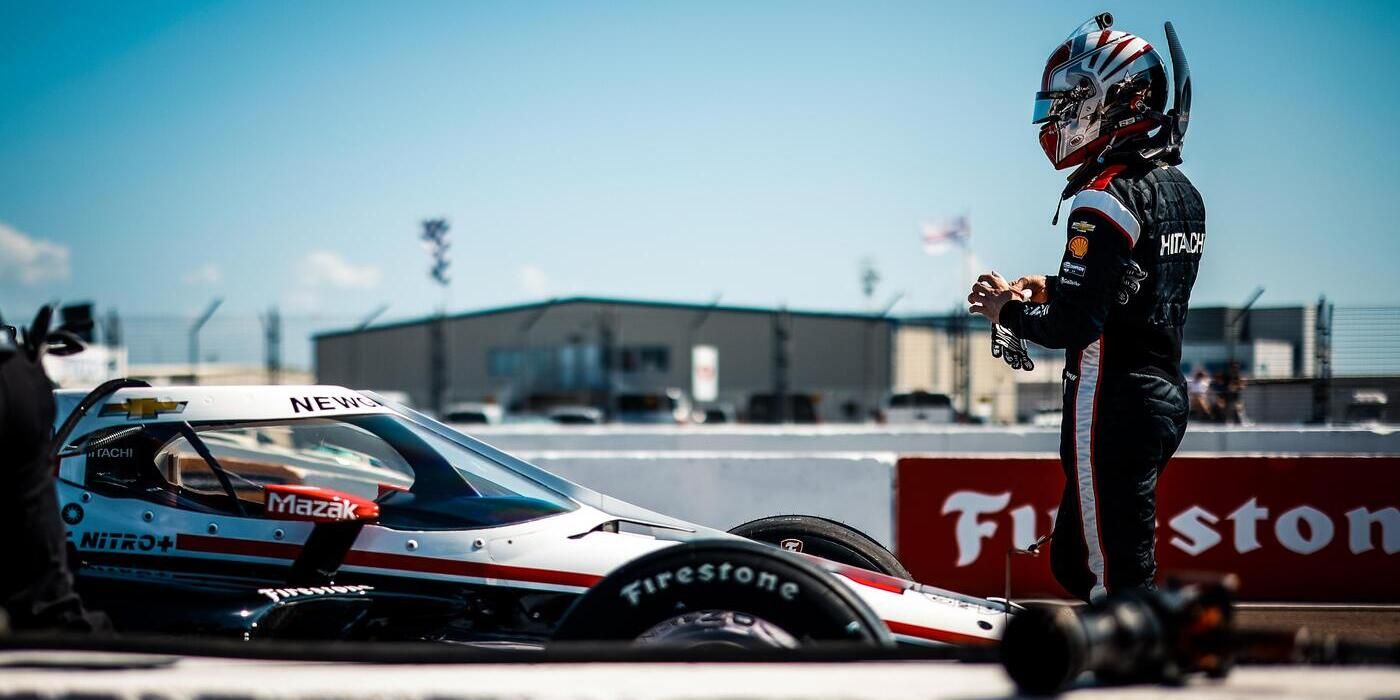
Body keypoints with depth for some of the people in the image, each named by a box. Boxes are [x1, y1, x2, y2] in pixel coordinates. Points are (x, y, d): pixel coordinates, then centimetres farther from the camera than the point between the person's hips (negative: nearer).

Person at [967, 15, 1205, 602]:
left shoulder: (1107, 199, -17)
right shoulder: (1180, 191, 12)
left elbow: (1076, 323, -23)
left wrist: (1008, 311, -6)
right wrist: (1051, 288, 14)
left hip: (1111, 407, -10)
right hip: (1165, 396, 10)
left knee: (1117, 578, -6)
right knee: (1075, 560, 17)